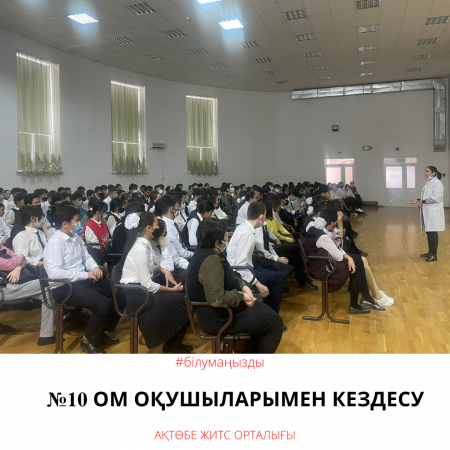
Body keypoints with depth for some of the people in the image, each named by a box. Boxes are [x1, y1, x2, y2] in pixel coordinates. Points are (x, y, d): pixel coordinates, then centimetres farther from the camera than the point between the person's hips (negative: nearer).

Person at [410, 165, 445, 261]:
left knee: (432, 233, -6)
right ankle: (430, 252, 25)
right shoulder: (428, 182, 16)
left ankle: (434, 255, 1)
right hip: (427, 212, 9)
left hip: (434, 212, -9)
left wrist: (423, 201, -20)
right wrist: (418, 200, 7)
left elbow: (437, 197, -21)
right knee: (428, 232, 14)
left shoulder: (437, 183, -13)